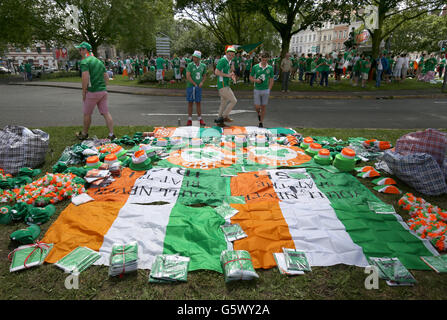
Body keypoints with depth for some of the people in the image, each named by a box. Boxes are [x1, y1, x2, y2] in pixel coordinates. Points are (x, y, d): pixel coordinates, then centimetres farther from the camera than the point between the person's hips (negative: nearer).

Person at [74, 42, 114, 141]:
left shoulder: (84, 61, -9)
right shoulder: (99, 61, 16)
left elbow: (85, 77, -20)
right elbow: (106, 77, 17)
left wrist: (83, 91, -12)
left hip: (92, 92, -7)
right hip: (103, 91, 7)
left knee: (87, 114, 9)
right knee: (106, 113, 5)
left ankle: (84, 134, 23)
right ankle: (111, 134, 1)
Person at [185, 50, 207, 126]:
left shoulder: (203, 66, 5)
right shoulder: (190, 65, -6)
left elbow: (204, 76, 15)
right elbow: (188, 76, -12)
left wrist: (202, 82, -4)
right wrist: (195, 84, -11)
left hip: (198, 87, 2)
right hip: (190, 86, -2)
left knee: (198, 103, 6)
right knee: (190, 103, 2)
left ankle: (200, 119, 12)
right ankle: (189, 119, 8)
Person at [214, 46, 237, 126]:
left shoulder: (227, 62, 17)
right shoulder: (222, 60, -12)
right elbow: (216, 72, -21)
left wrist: (232, 76, 9)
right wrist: (227, 75, -19)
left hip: (226, 85, 10)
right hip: (223, 86, -10)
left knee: (224, 103, 14)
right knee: (233, 101, -9)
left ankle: (219, 121, 20)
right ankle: (225, 116, -1)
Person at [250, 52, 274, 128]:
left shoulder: (270, 68, 1)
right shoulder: (255, 67, -2)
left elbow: (271, 80, 7)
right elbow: (251, 78, 4)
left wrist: (269, 90, 1)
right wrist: (256, 80, -16)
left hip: (265, 90, 1)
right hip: (257, 90, 0)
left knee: (263, 107, 4)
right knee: (257, 106, -2)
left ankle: (261, 122, 17)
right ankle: (259, 113, 34)